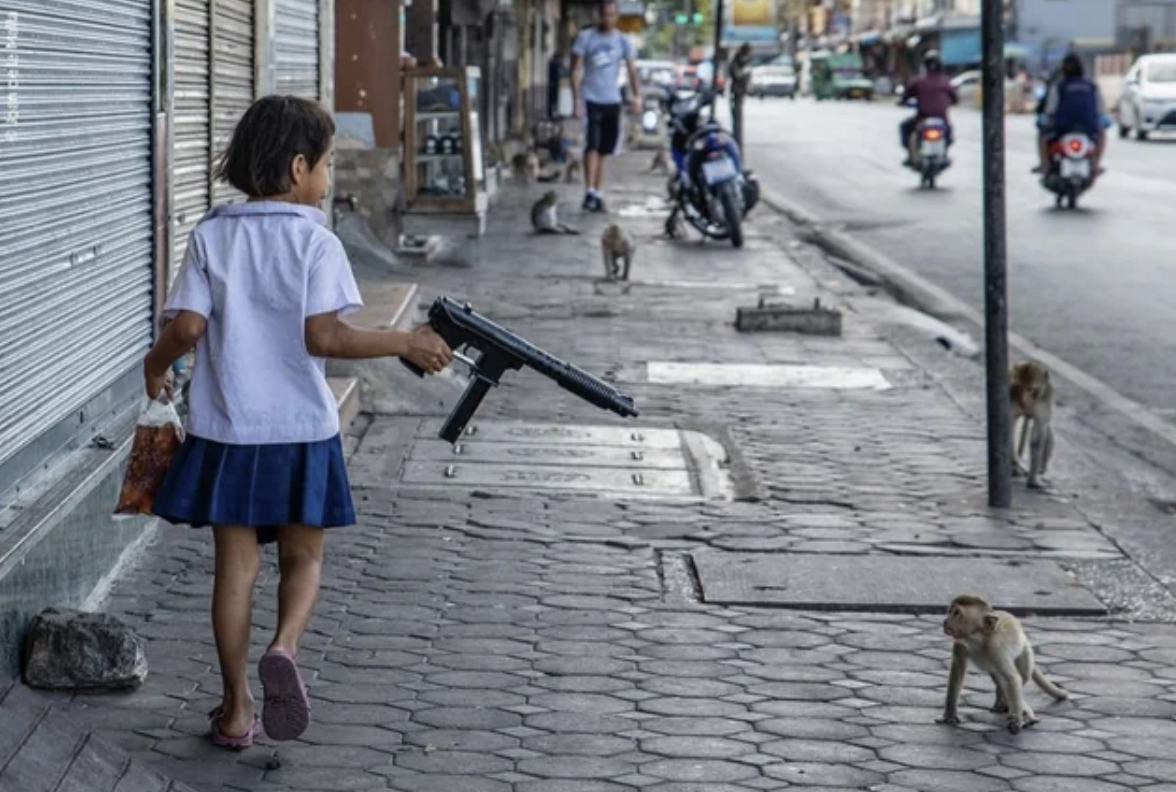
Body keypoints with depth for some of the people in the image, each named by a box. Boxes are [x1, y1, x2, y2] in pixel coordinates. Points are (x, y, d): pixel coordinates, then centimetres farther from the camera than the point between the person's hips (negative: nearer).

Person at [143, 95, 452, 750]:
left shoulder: (213, 236, -1)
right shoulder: (316, 243, -10)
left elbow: (187, 327, -7)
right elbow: (323, 336, -19)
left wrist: (156, 366, 13)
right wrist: (407, 343, -10)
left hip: (227, 431, 3)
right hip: (301, 430, -2)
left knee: (237, 562, 9)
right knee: (303, 556, 14)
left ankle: (238, 712, 12)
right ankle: (285, 648, -14)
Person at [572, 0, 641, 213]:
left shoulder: (622, 40, 4)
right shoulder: (585, 37, -2)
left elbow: (632, 69, -3)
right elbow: (576, 70, -3)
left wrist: (637, 96, -18)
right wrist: (577, 99, -13)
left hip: (612, 101, 3)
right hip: (590, 99, -3)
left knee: (605, 149, 8)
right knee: (592, 145, -16)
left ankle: (599, 193, 15)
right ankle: (590, 191, -17)